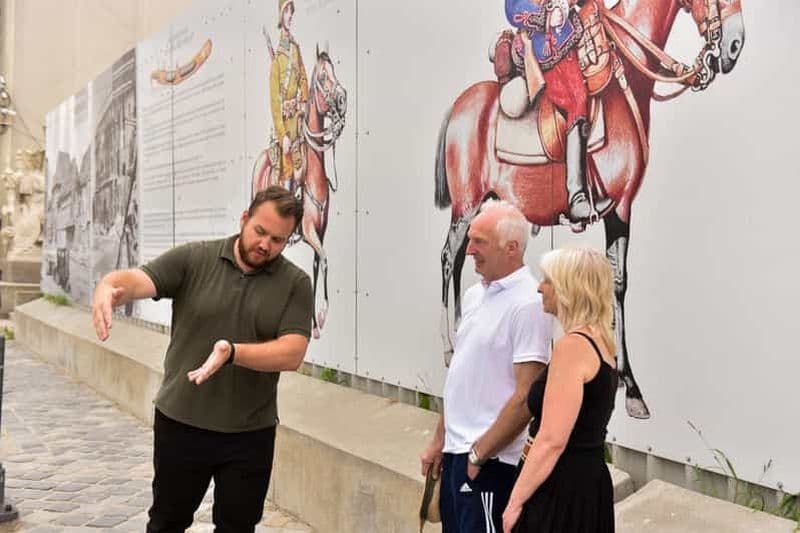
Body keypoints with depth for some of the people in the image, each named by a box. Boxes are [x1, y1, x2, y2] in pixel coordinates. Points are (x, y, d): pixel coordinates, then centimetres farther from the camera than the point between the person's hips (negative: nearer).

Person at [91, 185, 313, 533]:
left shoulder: (295, 284, -3)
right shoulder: (192, 259, -3)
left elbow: (292, 354, -13)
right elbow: (135, 280, -16)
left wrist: (232, 353, -28)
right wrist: (108, 287, -40)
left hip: (250, 434, 0)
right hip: (180, 424, 0)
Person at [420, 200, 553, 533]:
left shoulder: (528, 304, -17)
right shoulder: (474, 295, 8)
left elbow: (526, 398, -19)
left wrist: (479, 453, -14)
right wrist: (440, 440, 14)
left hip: (489, 459, -8)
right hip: (456, 451, 8)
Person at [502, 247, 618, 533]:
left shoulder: (572, 346, -19)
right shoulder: (600, 341, 10)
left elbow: (551, 441, -23)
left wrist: (516, 501, -16)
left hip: (562, 487, -9)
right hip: (588, 476, 9)